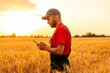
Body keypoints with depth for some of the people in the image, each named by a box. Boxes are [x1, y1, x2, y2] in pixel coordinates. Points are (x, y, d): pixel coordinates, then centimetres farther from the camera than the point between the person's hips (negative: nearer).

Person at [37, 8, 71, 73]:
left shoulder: (61, 29, -17)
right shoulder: (61, 29, 16)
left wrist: (45, 47, -12)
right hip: (58, 68, 10)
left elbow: (59, 51, -25)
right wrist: (46, 47, 7)